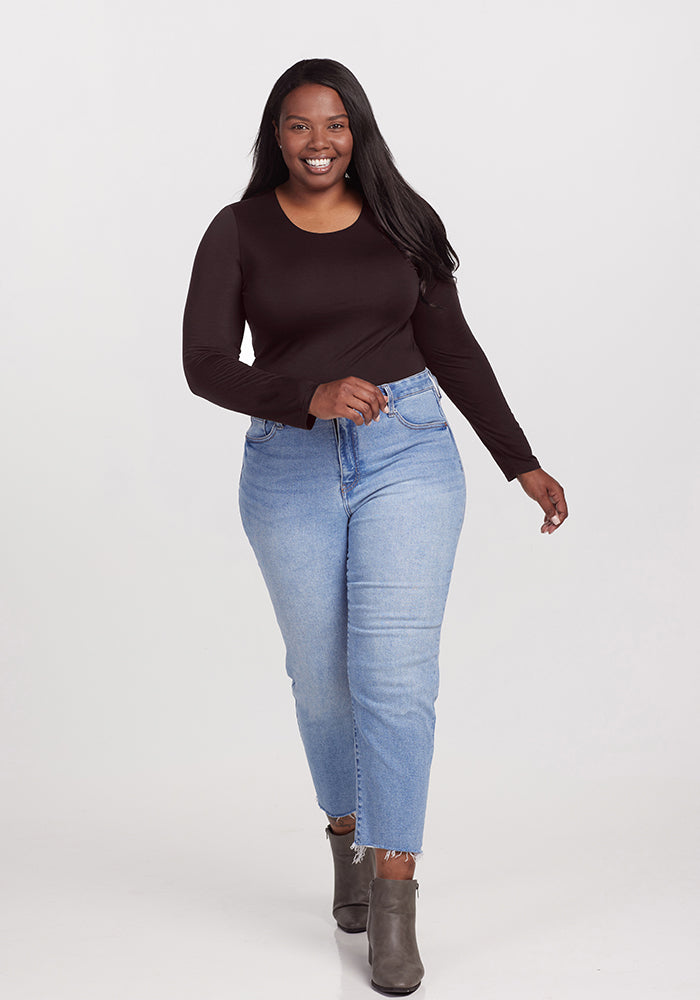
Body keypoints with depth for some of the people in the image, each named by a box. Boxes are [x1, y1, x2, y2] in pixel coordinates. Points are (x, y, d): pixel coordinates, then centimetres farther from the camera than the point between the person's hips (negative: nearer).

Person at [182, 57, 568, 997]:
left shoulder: (401, 220, 5)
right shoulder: (238, 231, 0)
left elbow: (452, 348, 9)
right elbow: (205, 364, -8)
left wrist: (522, 463, 8)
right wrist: (310, 396, -25)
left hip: (407, 452, 0)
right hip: (291, 467, 0)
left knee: (395, 673, -9)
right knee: (324, 674, 10)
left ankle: (394, 905, -3)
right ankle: (348, 841, 36)